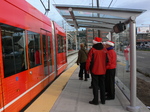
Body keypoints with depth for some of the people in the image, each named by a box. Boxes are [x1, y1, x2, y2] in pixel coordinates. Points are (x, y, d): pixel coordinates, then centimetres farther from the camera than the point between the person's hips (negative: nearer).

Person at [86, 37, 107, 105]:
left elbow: (89, 60, -11)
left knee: (95, 85, 4)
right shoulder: (104, 50, 2)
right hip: (103, 71, 4)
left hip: (94, 70, -4)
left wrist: (87, 69, 0)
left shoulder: (92, 50, -11)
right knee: (102, 85, 14)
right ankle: (103, 100, 21)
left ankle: (95, 100, 8)